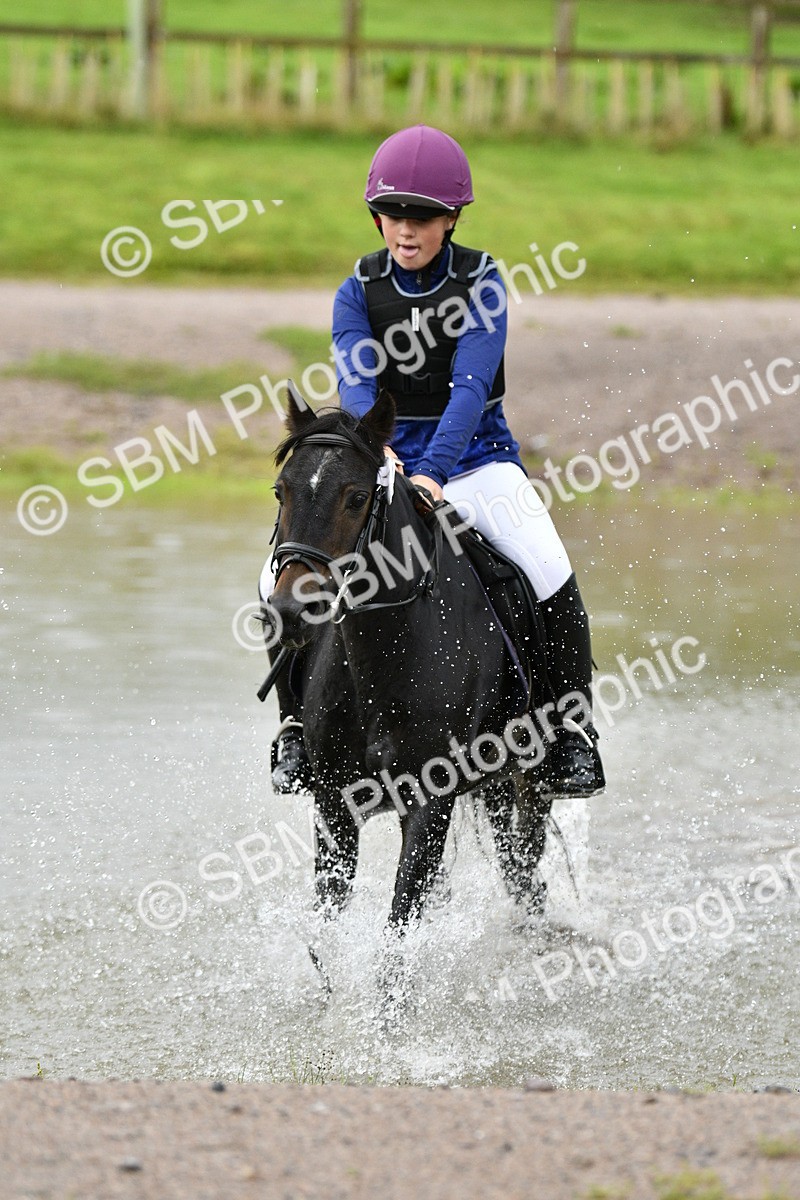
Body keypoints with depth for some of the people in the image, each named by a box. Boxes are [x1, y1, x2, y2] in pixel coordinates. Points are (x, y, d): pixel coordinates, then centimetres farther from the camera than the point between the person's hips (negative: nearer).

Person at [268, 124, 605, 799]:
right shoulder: (359, 292, -2)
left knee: (550, 576, -26)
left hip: (476, 460, -1)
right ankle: (299, 719, -2)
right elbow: (355, 384, -17)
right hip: (384, 462, 2)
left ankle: (572, 725, -10)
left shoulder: (481, 282, -8)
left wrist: (432, 473, -35)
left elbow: (470, 387, -20)